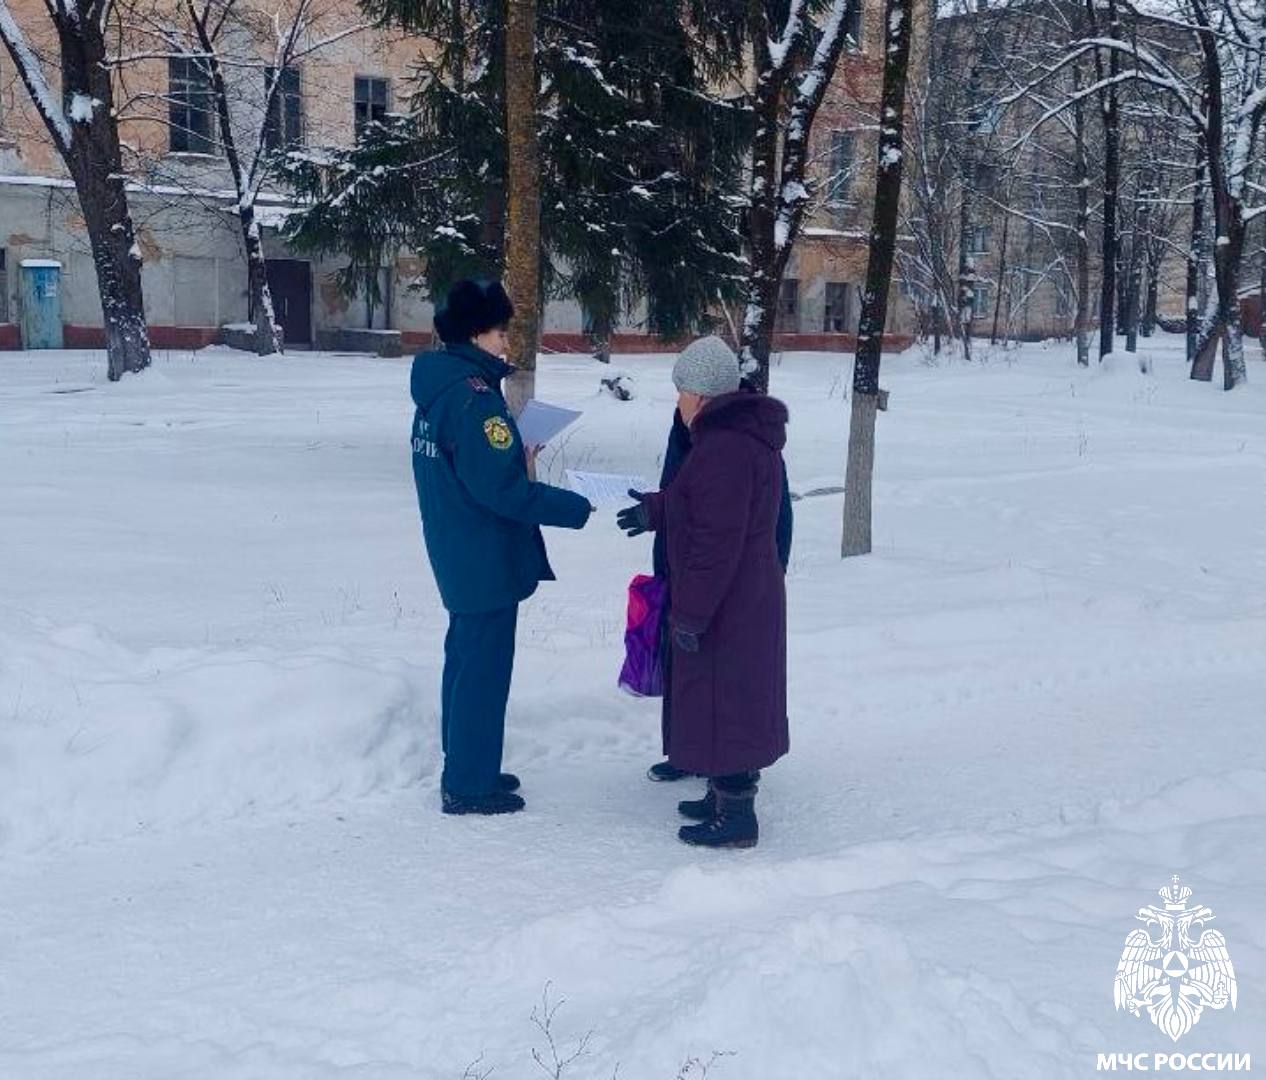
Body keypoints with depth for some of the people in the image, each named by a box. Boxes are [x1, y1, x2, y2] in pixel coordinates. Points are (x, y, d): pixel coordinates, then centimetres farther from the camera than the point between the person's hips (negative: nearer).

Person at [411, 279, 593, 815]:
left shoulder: (436, 387, 8)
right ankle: (469, 786, 11)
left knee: (467, 659, 19)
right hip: (486, 561, -10)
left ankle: (464, 769, 31)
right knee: (484, 668, 1)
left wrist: (514, 459, 9)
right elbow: (500, 489, -25)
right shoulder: (474, 397, -22)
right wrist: (575, 507, -19)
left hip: (456, 557, 10)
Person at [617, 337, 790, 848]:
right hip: (753, 598, 10)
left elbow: (715, 540, -25)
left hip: (725, 606, -10)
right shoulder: (750, 436, 11)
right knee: (737, 698, 19)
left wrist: (690, 612, -21)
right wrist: (656, 509, 21)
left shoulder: (723, 447, -23)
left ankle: (735, 817, 7)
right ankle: (729, 796, 32)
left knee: (721, 701, -1)